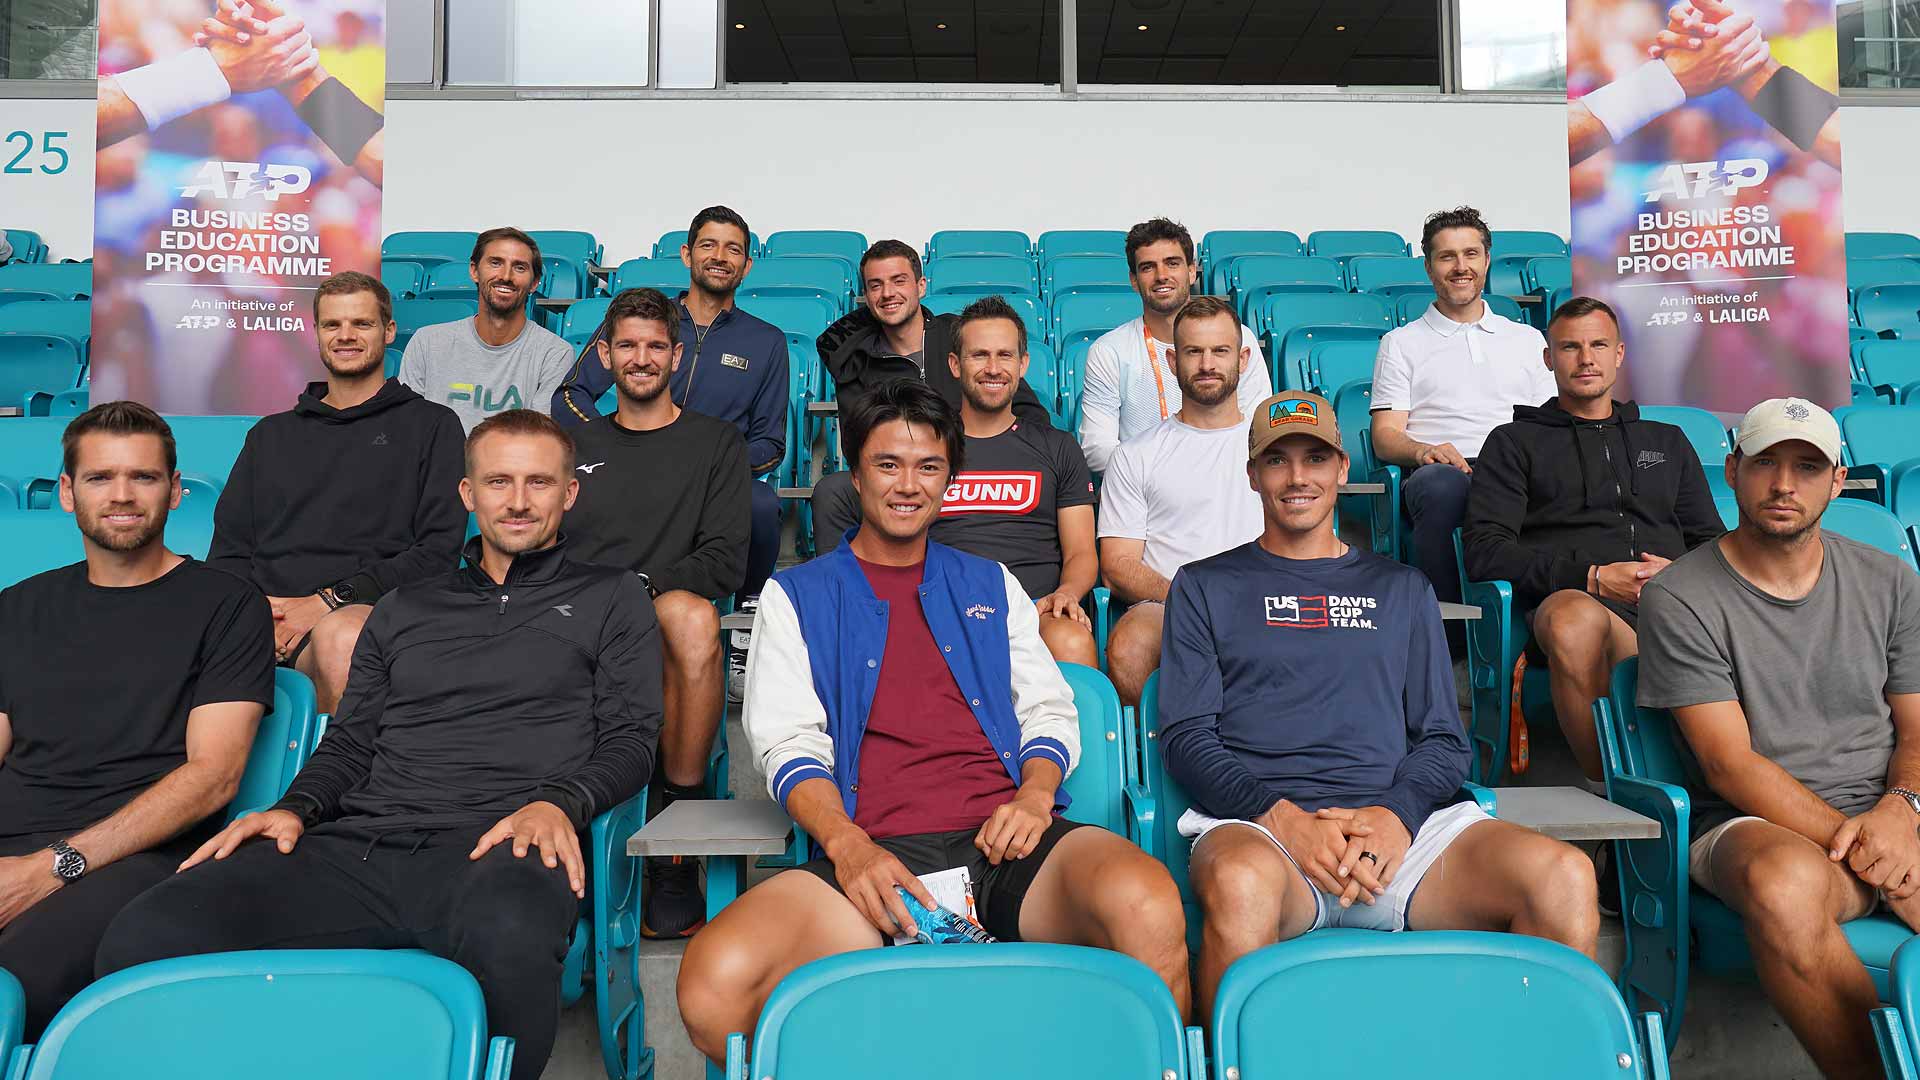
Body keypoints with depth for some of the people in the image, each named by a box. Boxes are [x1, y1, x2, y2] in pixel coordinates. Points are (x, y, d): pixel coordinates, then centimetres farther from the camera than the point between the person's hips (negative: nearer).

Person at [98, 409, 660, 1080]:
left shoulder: (611, 599, 16)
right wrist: (296, 809, 4)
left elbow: (630, 740, 7)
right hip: (357, 844, 4)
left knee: (510, 935, -42)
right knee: (142, 937, -22)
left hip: (491, 848, -4)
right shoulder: (405, 609, 28)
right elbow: (350, 741, 26)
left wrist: (557, 803, -13)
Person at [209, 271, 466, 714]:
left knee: (341, 636, -40)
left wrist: (328, 601, -9)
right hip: (260, 616, 3)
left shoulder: (431, 425, 16)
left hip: (363, 612, -2)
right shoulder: (271, 434, 30)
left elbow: (439, 552, 3)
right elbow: (228, 550, 21)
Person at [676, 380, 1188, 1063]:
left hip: (1004, 838, 2)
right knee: (713, 985, -30)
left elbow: (1049, 710, 20)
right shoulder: (796, 597, 17)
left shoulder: (992, 586, 25)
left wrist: (1034, 796, -4)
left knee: (1149, 910, -33)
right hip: (875, 853, -1)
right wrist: (847, 845, -14)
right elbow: (789, 744, 6)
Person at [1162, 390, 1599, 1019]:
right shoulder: (1206, 586, 17)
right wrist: (1284, 818, -12)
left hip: (1399, 820, 3)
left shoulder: (1401, 589, 25)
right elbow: (1187, 738, 6)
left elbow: (1444, 739, 16)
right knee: (1241, 884, -38)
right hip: (1257, 822, -2)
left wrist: (1397, 813, -6)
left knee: (1566, 878, -25)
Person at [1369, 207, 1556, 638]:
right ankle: (1445, 634, -32)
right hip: (1441, 474, -1)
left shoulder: (1527, 339, 29)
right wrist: (1423, 450, -15)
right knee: (1443, 483, -41)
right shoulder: (1401, 343, 20)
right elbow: (1385, 436, 9)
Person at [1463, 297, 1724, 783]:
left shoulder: (1667, 441, 33)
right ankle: (1607, 790, -29)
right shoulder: (1515, 442, 19)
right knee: (1575, 618, -42)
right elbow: (1483, 551, 4)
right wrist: (1591, 578, -7)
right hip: (1573, 599, -3)